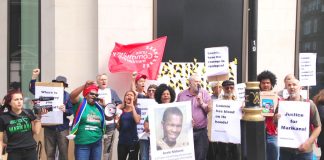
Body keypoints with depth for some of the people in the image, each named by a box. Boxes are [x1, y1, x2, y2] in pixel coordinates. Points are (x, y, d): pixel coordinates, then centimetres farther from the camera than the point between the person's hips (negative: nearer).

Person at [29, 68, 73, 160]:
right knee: (49, 153, 8)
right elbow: (32, 90, 1)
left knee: (63, 152, 6)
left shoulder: (67, 96, 0)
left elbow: (71, 111, -2)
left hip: (62, 128, -1)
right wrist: (34, 76, -8)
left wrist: (65, 110, -24)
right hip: (49, 128, 1)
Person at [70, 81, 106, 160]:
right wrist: (85, 85, -30)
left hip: (97, 143, 5)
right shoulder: (80, 103, -3)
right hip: (82, 144, -5)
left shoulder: (99, 107, 10)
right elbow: (72, 96, -23)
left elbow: (102, 123, 22)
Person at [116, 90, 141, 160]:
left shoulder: (137, 110, 2)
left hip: (133, 141, -2)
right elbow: (118, 128, 10)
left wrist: (132, 107, -15)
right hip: (122, 141, 2)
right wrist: (117, 121, -10)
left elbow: (137, 121, -20)